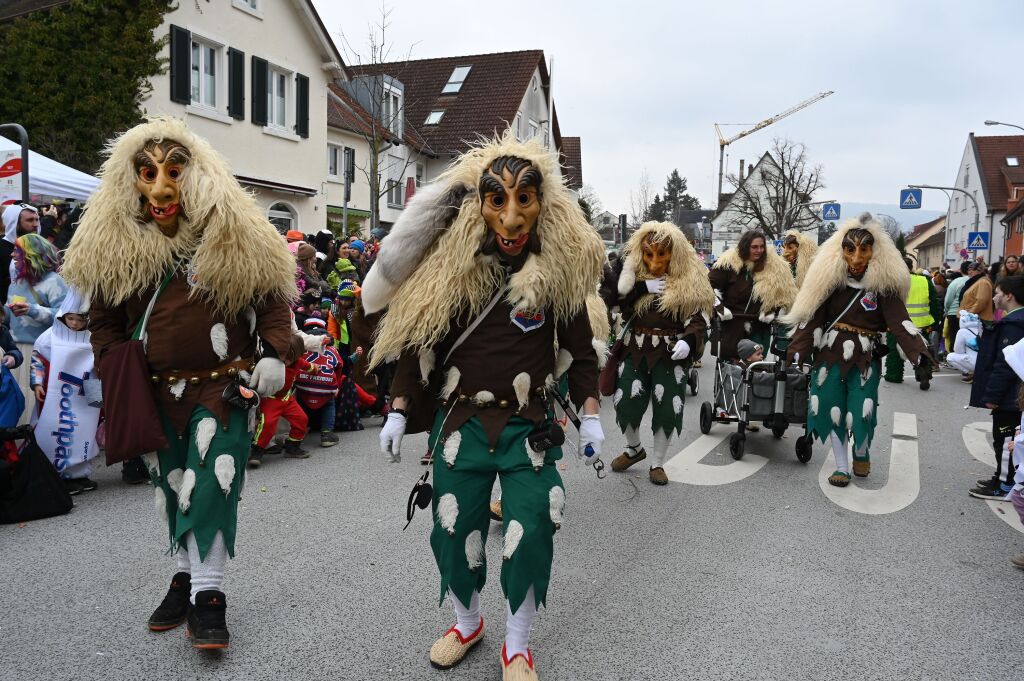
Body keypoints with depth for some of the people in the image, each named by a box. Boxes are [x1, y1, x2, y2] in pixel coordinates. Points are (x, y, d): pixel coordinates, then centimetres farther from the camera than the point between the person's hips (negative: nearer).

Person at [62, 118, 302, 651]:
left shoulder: (233, 232, -7)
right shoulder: (114, 244, 0)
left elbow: (271, 295, 0)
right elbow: (105, 320, 8)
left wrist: (274, 352, -12)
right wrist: (118, 378, -2)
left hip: (224, 386, -3)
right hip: (155, 391, 4)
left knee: (211, 483, -8)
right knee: (172, 483, 14)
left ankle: (208, 593, 2)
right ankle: (185, 576, 30)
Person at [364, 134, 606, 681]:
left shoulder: (559, 266, -6)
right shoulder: (450, 263, -6)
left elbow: (581, 349, 2)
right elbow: (418, 338, 1)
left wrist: (590, 417, -2)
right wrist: (398, 411, -1)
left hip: (529, 425, -1)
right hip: (459, 421, 1)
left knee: (530, 538, 1)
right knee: (453, 532, 11)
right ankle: (466, 623, 39)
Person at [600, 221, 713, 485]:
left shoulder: (691, 278, -4)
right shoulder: (630, 267, 0)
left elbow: (699, 315, -8)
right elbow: (610, 297, -11)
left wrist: (688, 340, -27)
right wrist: (645, 287, -19)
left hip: (672, 352, -1)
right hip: (636, 348, 2)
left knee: (667, 410, 2)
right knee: (626, 403, 4)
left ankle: (658, 463, 22)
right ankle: (634, 448, 33)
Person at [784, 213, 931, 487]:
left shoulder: (883, 281, -6)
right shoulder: (830, 277, -3)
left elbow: (898, 319, -12)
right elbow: (811, 317, -7)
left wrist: (918, 352, -26)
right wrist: (796, 352, -17)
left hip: (865, 358, -1)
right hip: (830, 353, 2)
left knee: (861, 412, -4)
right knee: (833, 409, 6)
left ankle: (862, 453, 30)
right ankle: (842, 466, 24)